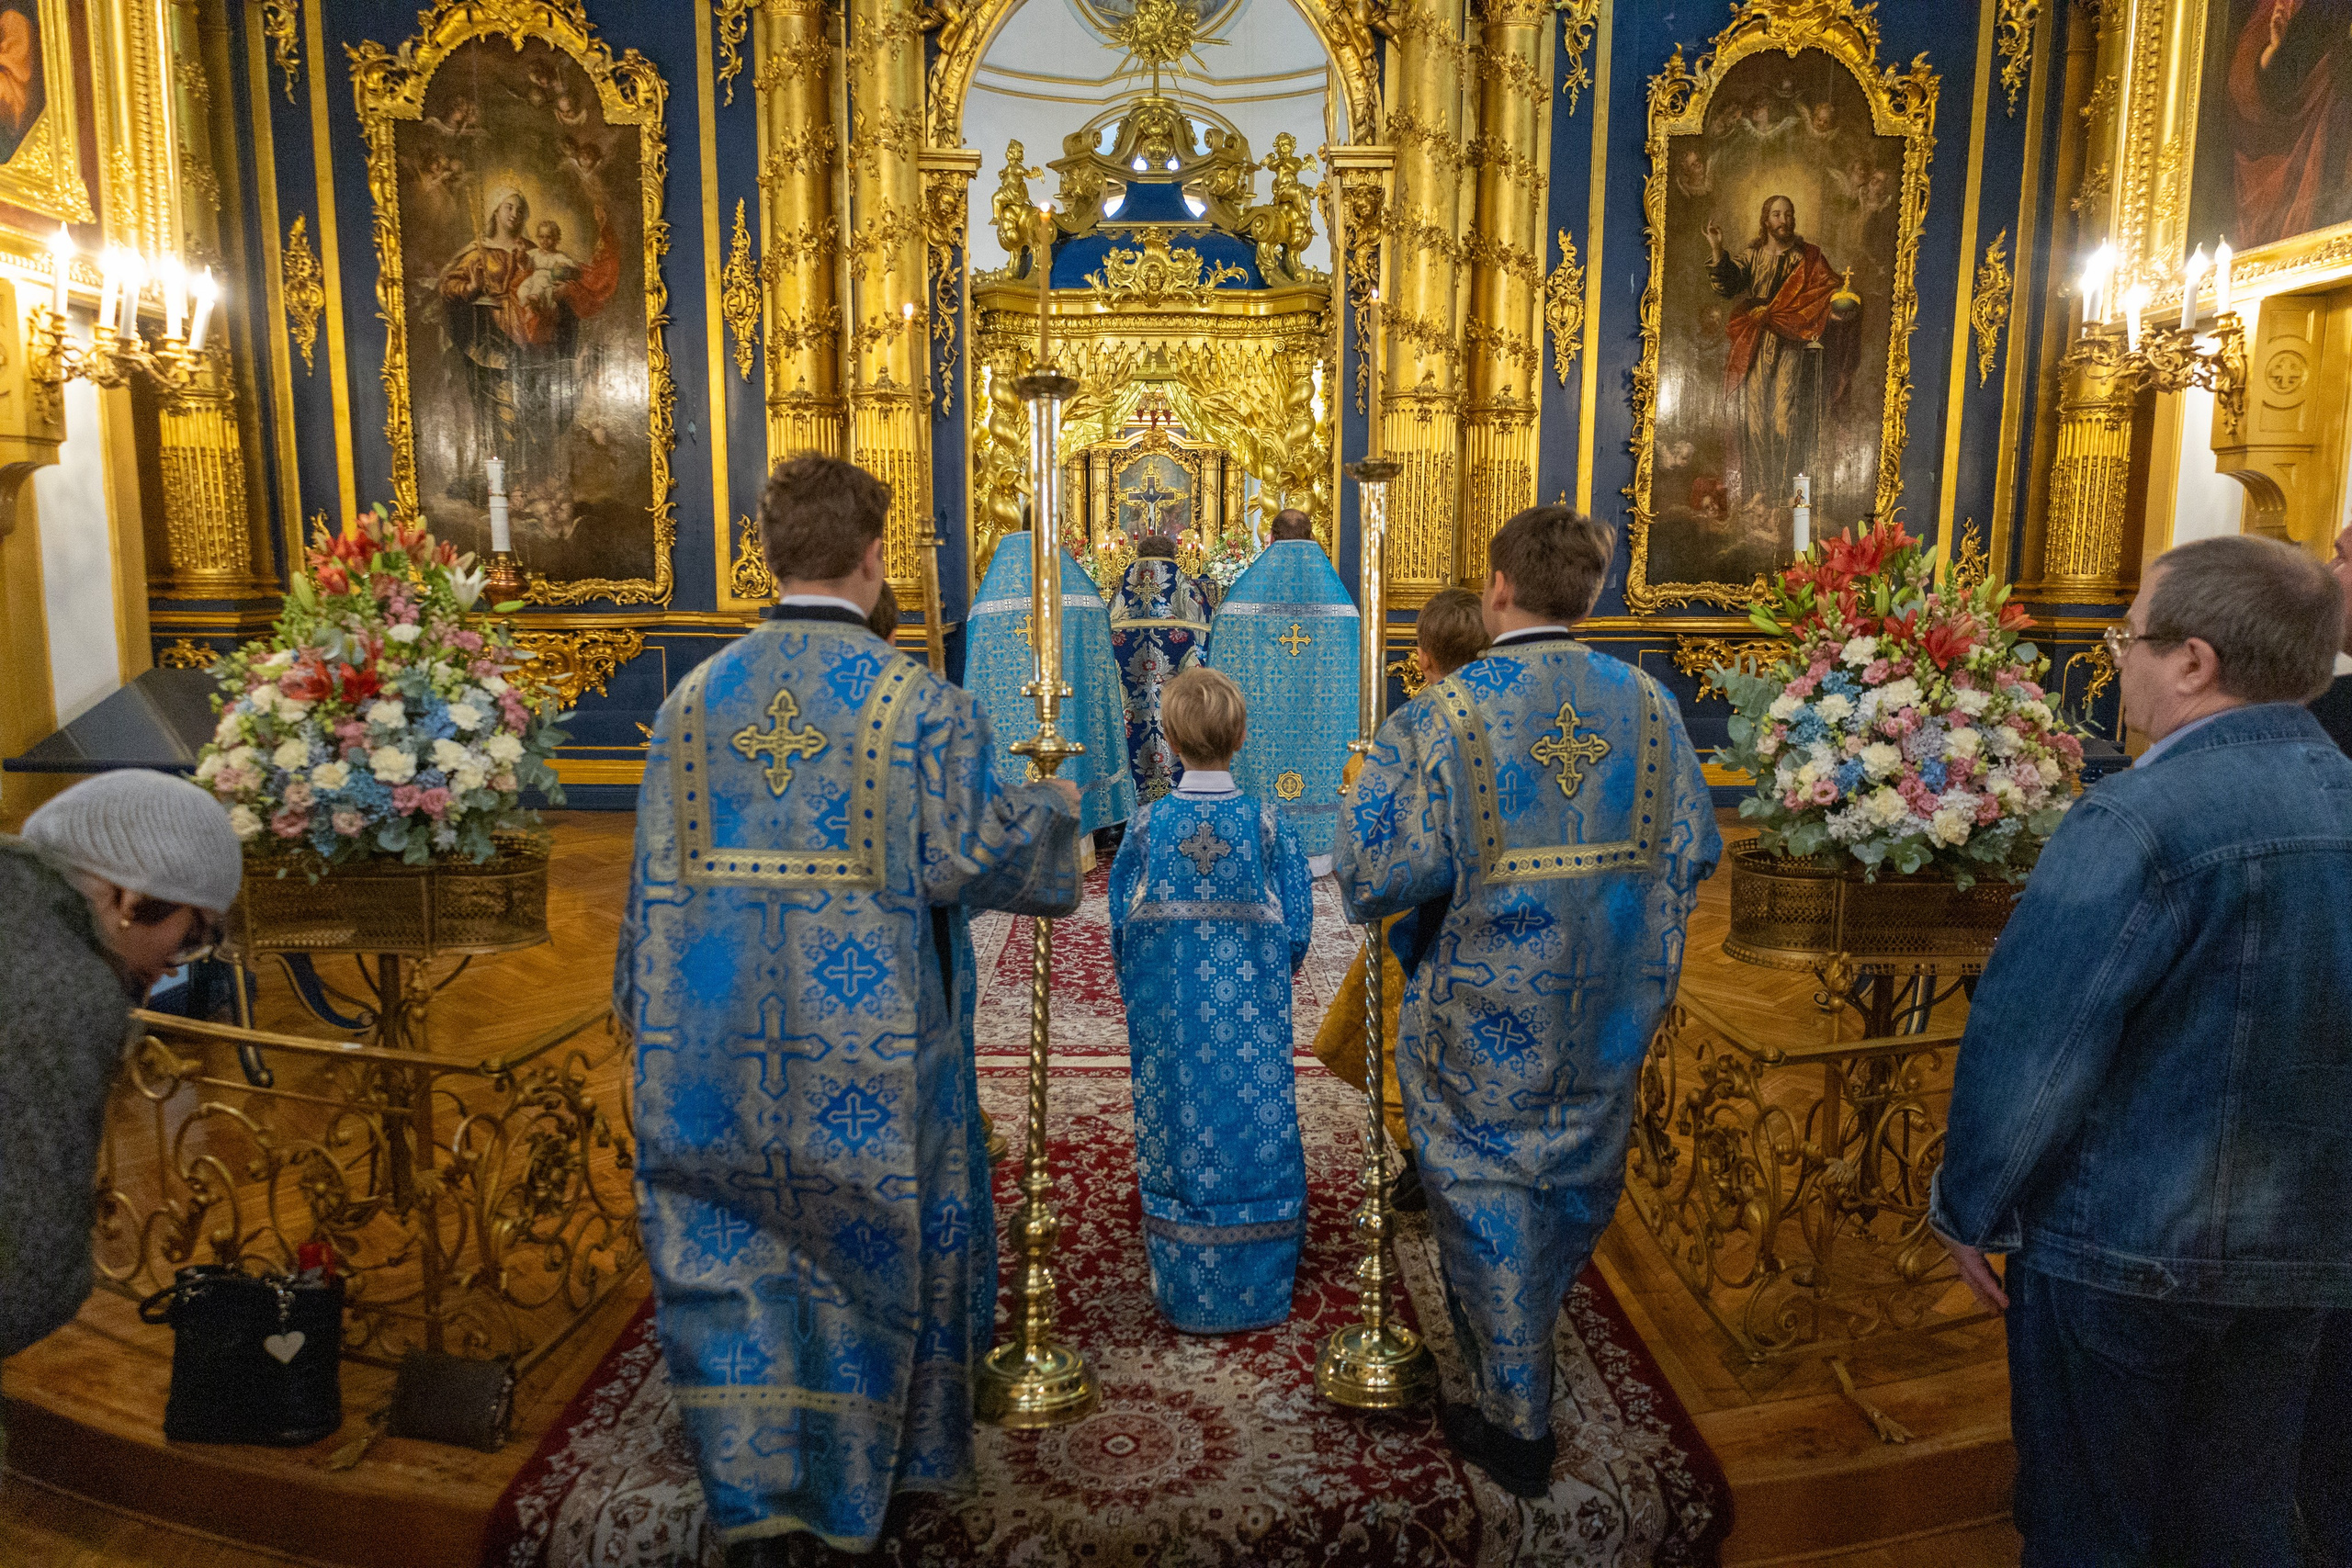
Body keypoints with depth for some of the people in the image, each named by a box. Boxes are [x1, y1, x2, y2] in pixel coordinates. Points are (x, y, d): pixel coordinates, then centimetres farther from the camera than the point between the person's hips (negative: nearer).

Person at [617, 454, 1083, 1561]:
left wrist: (648, 1012, 17)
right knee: (869, 1254, 16)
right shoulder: (919, 701, -13)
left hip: (719, 1038, 3)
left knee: (732, 1259, 16)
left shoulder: (695, 697, 1)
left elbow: (656, 876, 5)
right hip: (869, 1044, -2)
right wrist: (1052, 807, 6)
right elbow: (973, 854, -14)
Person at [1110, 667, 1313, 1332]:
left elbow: (1121, 918, 2)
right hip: (1250, 1002, 0)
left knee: (1176, 1128, 10)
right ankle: (1259, 1289, 20)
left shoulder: (1148, 822, -6)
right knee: (1253, 1125, 9)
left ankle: (1186, 1289, 21)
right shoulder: (1267, 821, -7)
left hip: (1168, 1007, 1)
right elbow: (1297, 922, -1)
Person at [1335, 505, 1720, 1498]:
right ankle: (1526, 1357, 49)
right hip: (1607, 1020, 5)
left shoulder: (1440, 716, -18)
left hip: (1486, 1020, -5)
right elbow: (1693, 853, 4)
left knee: (1488, 1202, 11)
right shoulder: (1648, 706, -4)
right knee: (1574, 1186, 25)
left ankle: (1514, 1425, 26)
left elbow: (1374, 874, -21)